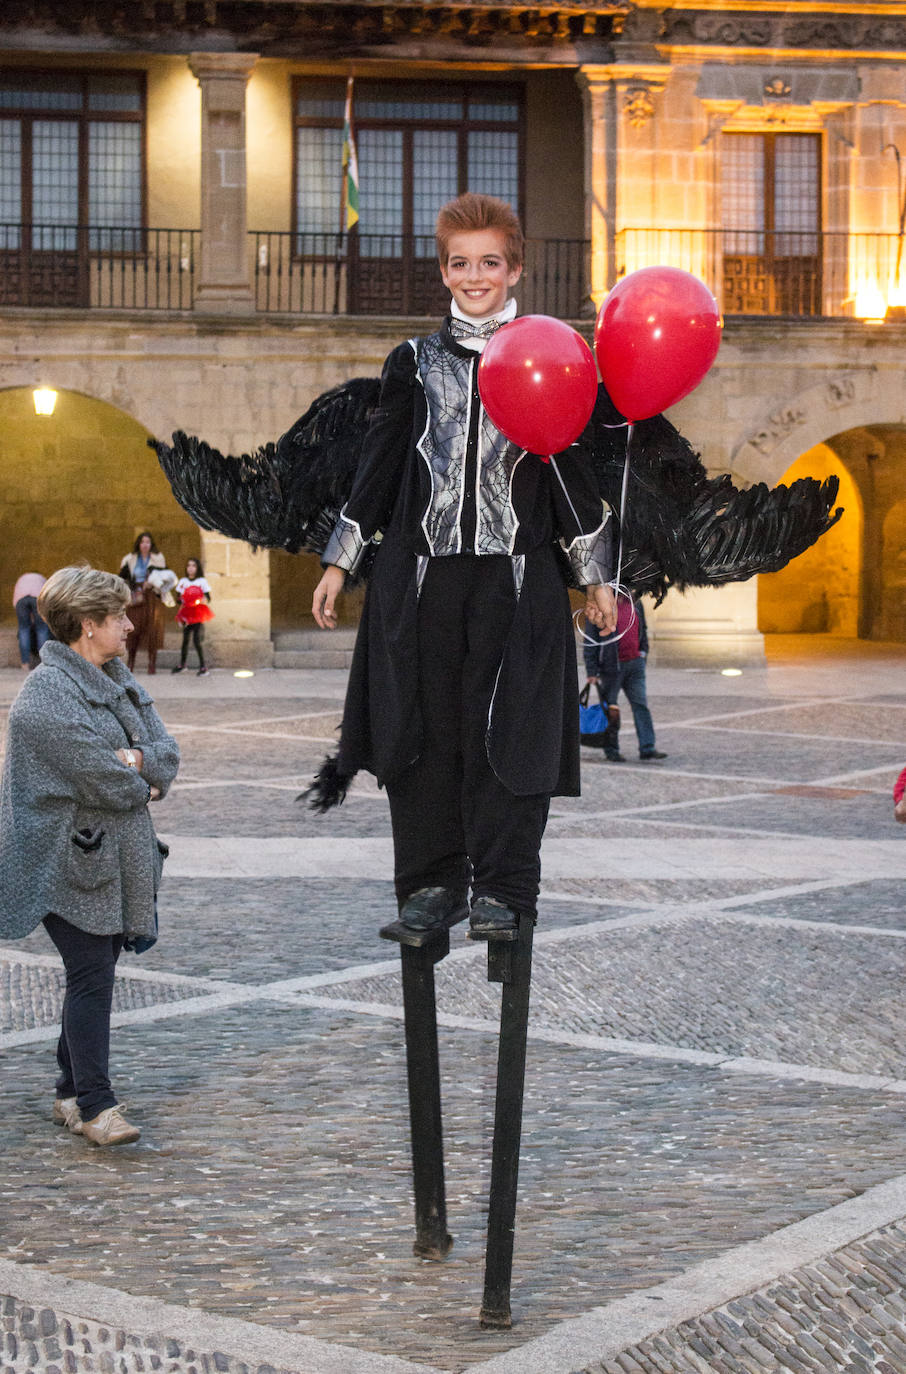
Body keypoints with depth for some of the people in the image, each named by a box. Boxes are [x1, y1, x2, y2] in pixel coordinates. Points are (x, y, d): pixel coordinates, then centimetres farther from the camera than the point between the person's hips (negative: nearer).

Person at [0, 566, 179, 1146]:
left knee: (95, 975, 12)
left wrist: (137, 760, -13)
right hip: (72, 861, -9)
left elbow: (168, 753, 8)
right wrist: (142, 787, 0)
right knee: (91, 976, -10)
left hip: (115, 857, 9)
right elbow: (102, 778, -20)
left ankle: (72, 1092, 22)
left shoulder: (118, 680, 14)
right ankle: (95, 1105, -6)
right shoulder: (49, 693, -16)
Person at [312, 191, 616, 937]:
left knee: (507, 730, -5)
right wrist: (339, 562, 10)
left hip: (516, 576, -1)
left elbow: (575, 474, 9)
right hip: (420, 572, 2)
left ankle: (502, 889, 3)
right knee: (421, 727, 2)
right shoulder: (414, 364, 11)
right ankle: (433, 881, 14)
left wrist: (599, 577, 7)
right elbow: (377, 468, 13)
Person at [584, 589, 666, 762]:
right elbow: (590, 642, -7)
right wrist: (591, 670, -11)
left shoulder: (635, 603, 11)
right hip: (611, 666, -5)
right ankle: (611, 750, 13)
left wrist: (643, 652, 15)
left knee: (641, 705, -1)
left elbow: (642, 630, 24)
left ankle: (647, 748, -2)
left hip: (634, 664, 5)